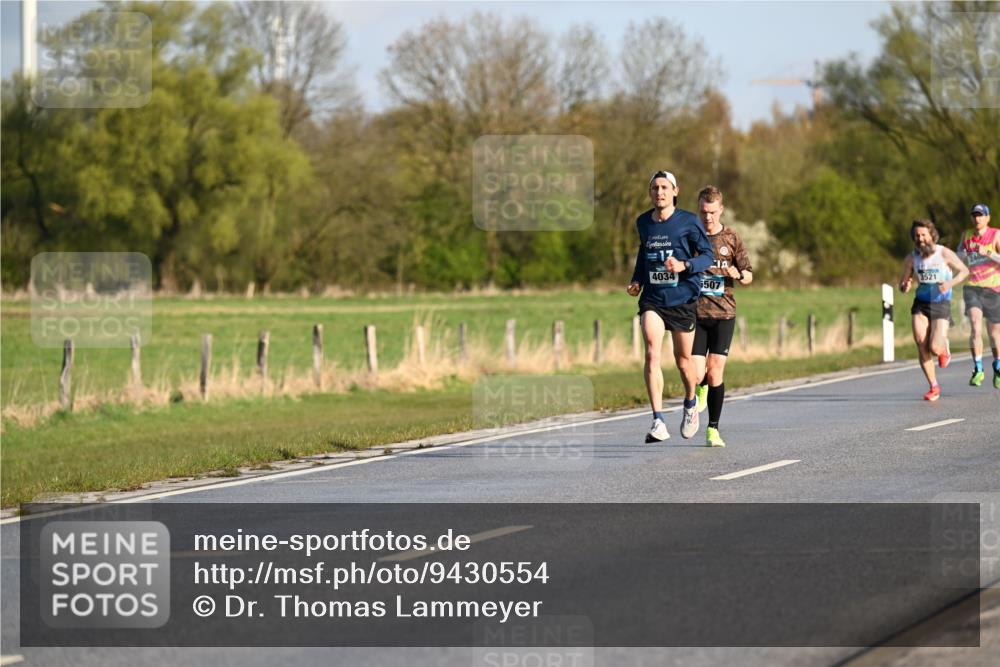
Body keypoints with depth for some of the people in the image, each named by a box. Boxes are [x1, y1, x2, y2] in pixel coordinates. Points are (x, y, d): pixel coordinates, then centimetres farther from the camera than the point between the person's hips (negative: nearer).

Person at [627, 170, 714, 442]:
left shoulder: (688, 221, -6)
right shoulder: (643, 222, 7)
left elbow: (707, 255, -6)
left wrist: (684, 266, -24)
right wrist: (636, 280, 11)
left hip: (682, 298, -2)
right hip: (652, 299, 2)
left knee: (683, 359, 10)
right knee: (652, 353, -17)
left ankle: (690, 405, 41)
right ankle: (658, 422, -22)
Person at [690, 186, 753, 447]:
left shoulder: (731, 238, 5)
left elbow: (749, 276, 10)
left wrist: (739, 274, -13)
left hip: (723, 312, 0)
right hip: (695, 311, 0)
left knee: (715, 372, -6)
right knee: (696, 374, -7)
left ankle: (713, 429, 4)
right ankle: (702, 389, 31)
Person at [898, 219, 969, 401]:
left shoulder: (944, 253, -11)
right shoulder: (911, 258, -2)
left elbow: (964, 271, 1)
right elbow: (903, 284, 8)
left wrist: (950, 283, -18)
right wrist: (905, 287, -18)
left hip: (941, 306, -3)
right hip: (921, 304, 3)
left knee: (934, 349, -15)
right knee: (921, 346, -13)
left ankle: (944, 348, 25)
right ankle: (934, 387, 0)